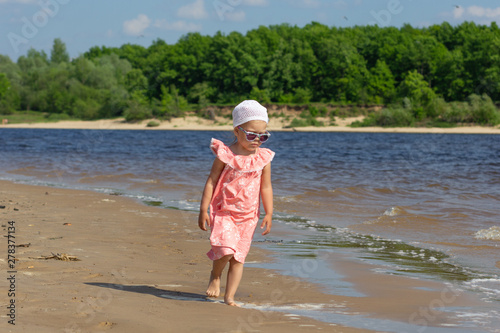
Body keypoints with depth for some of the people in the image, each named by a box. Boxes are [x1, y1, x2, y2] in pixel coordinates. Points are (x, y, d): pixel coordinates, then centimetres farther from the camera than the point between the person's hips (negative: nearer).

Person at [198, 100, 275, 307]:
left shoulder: (263, 158, 2)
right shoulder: (225, 155, -7)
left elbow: (266, 188, 8)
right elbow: (211, 182, -3)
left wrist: (268, 214, 2)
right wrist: (203, 210, -6)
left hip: (248, 216, 3)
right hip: (223, 212, -3)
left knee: (238, 257, 4)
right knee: (226, 250, -20)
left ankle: (229, 297, 12)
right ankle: (215, 275, 10)